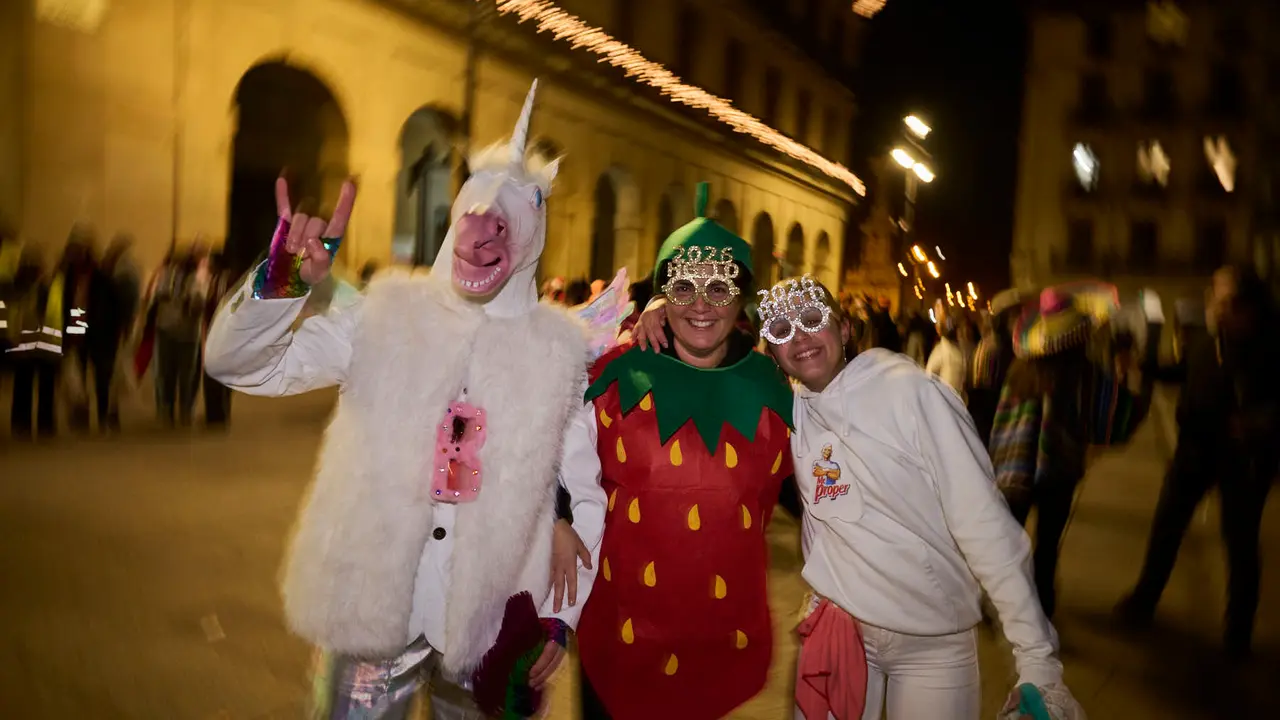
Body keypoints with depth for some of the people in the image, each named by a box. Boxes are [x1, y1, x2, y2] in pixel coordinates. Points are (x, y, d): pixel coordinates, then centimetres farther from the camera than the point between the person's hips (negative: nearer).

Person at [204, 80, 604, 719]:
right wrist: (284, 279, -26)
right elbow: (238, 363, -8)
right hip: (370, 616, 0)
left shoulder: (559, 348, -4)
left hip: (489, 633, 0)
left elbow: (587, 496, 1)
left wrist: (562, 618, -1)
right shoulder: (383, 316, -4)